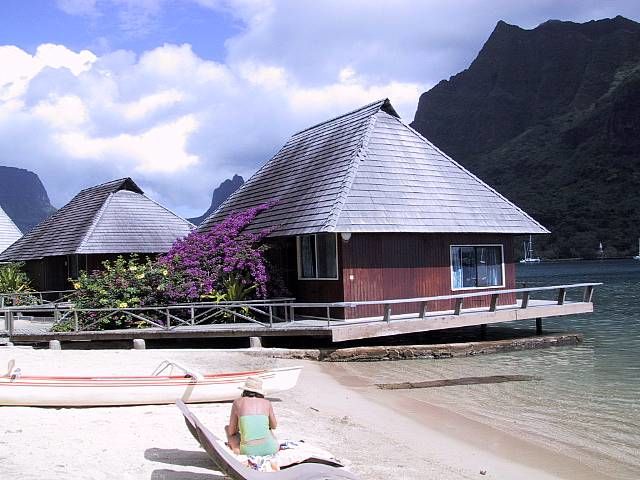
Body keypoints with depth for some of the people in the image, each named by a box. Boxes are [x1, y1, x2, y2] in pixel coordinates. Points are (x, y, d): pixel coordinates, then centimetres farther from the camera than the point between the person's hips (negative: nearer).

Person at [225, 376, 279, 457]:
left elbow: (231, 431, 8)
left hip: (248, 451, -2)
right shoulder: (267, 402, 7)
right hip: (270, 449, 2)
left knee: (227, 427, 28)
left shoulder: (237, 402, 3)